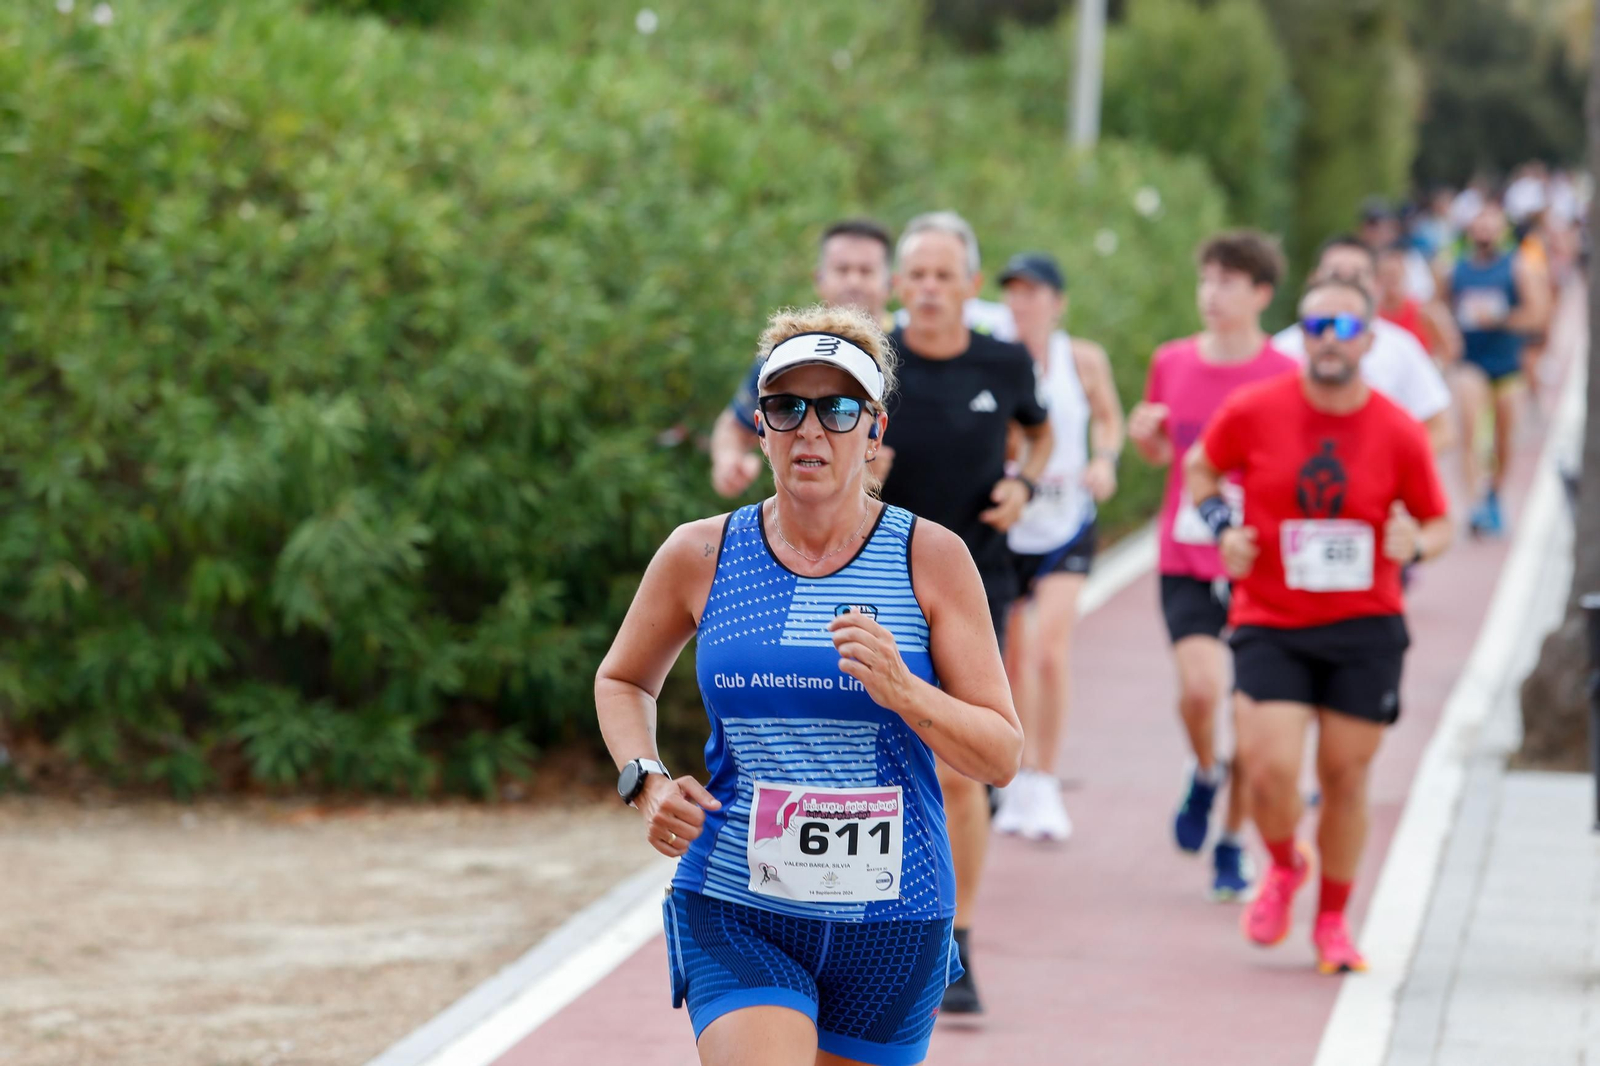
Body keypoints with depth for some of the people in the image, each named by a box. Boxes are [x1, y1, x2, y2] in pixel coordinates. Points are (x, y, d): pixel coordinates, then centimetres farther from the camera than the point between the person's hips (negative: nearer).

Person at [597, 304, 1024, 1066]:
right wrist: (646, 782, 0)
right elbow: (622, 680, 20)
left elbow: (1003, 756, -3)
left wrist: (901, 691, -21)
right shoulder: (700, 557, 1)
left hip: (891, 920, 1)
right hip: (734, 916, -1)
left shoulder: (931, 559, -3)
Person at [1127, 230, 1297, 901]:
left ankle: (1232, 845, 20)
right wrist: (1143, 436, -4)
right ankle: (1204, 772, 12)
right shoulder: (1172, 363, 4)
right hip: (1186, 563, 1)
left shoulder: (1285, 379, -5)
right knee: (1199, 685, -20)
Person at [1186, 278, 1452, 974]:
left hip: (1366, 629, 1)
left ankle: (1333, 922, 25)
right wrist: (1222, 527, -3)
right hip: (1269, 623, 0)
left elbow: (1438, 523, 7)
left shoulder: (1399, 434, -4)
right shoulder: (1252, 412, -4)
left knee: (1345, 776, 4)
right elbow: (1201, 469, 15)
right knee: (1272, 767, -14)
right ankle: (1283, 867, 20)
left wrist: (1415, 546, -15)